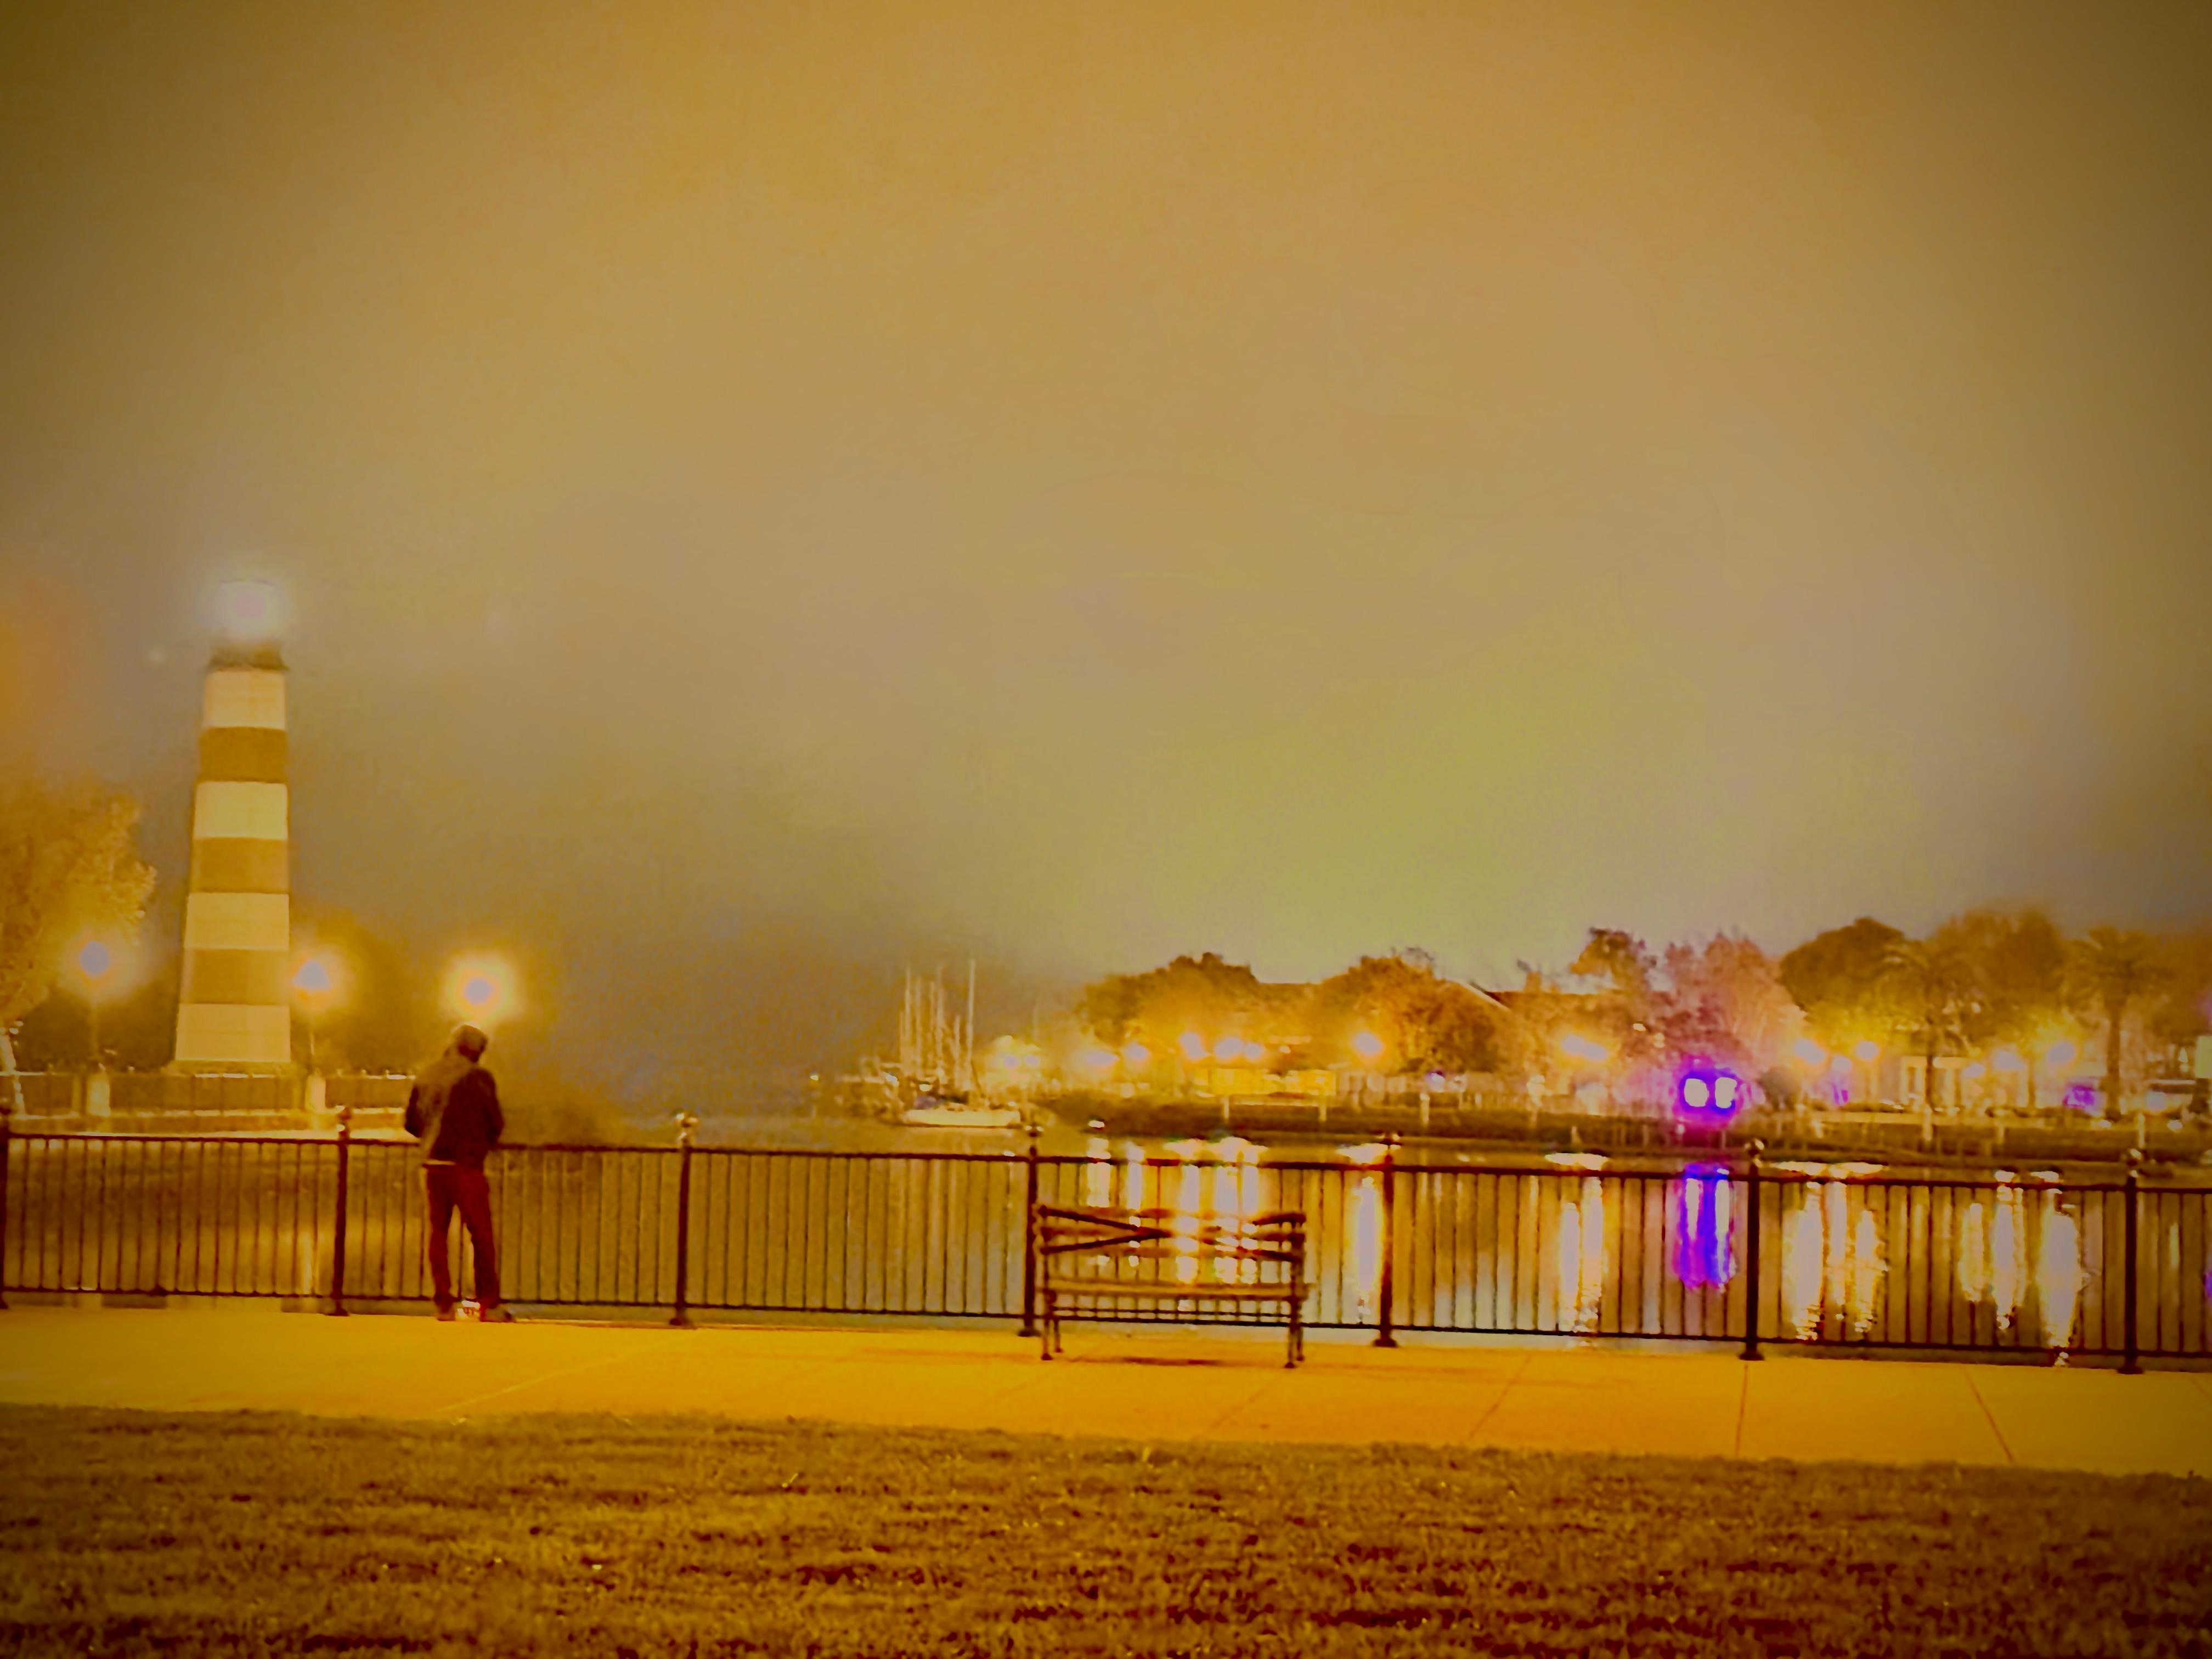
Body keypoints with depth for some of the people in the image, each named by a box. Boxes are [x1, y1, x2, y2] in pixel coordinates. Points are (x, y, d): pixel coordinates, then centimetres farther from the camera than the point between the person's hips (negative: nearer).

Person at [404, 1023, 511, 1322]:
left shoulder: (426, 1076, 8)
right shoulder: (478, 1077, -7)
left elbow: (412, 1123, 12)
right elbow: (495, 1123, -4)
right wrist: (485, 1141, 17)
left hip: (433, 1164, 5)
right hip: (466, 1165, -5)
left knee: (438, 1232, 10)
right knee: (481, 1235, 2)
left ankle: (443, 1304, 7)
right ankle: (489, 1303, -1)